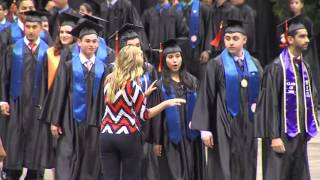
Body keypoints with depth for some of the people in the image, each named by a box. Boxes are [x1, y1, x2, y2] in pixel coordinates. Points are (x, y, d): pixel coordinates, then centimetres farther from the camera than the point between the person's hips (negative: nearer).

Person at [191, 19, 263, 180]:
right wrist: (205, 129, -10)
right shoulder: (217, 64, -2)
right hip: (225, 124, -4)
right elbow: (206, 98, -5)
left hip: (248, 123, 4)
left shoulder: (254, 64, 10)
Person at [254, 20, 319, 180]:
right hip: (282, 135, -7)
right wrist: (274, 136, -18)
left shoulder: (305, 67, 13)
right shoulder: (276, 68, -11)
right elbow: (270, 104, -14)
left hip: (300, 134, 7)